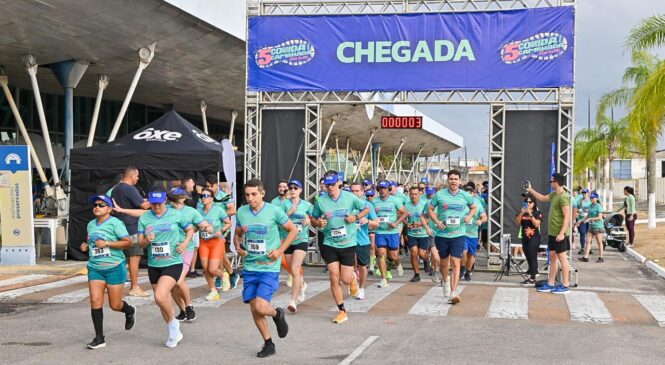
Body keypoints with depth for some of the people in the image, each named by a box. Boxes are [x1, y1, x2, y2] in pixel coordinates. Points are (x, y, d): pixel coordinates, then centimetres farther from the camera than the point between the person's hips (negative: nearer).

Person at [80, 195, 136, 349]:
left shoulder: (115, 223, -9)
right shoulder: (91, 224, 11)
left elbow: (128, 242, -14)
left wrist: (107, 243, -20)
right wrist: (86, 246, 5)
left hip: (114, 268, -5)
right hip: (95, 268, 5)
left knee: (115, 305, 2)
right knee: (95, 300, -7)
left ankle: (130, 311, 38)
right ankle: (99, 338, 1)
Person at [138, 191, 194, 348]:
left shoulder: (176, 215, -4)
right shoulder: (144, 219, 1)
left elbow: (190, 229, 9)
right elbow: (140, 243, 2)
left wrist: (185, 243, -9)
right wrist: (146, 240, -20)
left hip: (173, 263, -4)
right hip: (154, 265, 4)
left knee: (160, 296, -22)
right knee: (162, 301, 13)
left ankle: (173, 324, 4)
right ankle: (174, 332, 32)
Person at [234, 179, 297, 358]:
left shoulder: (274, 211, -9)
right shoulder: (241, 212, 1)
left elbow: (293, 230, 0)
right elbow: (237, 234, 17)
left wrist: (280, 250, -9)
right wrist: (238, 246, -4)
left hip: (269, 268, -4)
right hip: (250, 267, 4)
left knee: (260, 307, -15)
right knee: (254, 309, 5)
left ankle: (277, 314, 20)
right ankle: (268, 344, 23)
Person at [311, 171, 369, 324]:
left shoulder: (350, 197, -6)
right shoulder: (320, 201, -3)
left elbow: (366, 209, 8)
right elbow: (313, 218, 9)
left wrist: (356, 217, -10)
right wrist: (318, 222, -13)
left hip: (348, 243, -1)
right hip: (330, 244, 1)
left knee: (346, 279, -2)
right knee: (334, 278, -4)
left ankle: (353, 278, 37)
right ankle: (342, 311, 10)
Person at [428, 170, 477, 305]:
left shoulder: (465, 196, 2)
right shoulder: (440, 195, -1)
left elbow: (474, 207, 19)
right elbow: (430, 209, 8)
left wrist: (469, 216, -1)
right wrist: (436, 221, -8)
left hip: (458, 234, -1)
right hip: (442, 234, 1)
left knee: (455, 263, -11)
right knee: (444, 262, 15)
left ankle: (453, 293, -13)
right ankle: (445, 281, 45)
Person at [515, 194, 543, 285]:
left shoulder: (537, 213, -4)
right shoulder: (522, 213, 10)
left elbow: (537, 224, -16)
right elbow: (517, 223, -1)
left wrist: (530, 214, -21)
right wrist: (522, 213, -13)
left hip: (534, 238, -6)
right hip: (525, 238, 6)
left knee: (533, 257, -9)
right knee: (528, 258, 10)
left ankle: (532, 279, -10)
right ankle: (533, 272, 21)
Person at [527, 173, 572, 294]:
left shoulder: (563, 197, -19)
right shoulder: (553, 195, 10)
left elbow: (567, 217, -22)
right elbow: (542, 198, 30)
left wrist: (562, 233, -26)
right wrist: (530, 190, 26)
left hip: (559, 234, -10)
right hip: (552, 233, 10)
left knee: (562, 258, -3)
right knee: (553, 257, 13)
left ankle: (565, 285, 3)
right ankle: (550, 284, 19)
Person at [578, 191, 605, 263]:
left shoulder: (598, 206, -12)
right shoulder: (590, 206, 9)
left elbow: (600, 217, -18)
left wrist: (590, 219, -20)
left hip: (598, 226, -7)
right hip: (591, 226, 7)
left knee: (599, 242, 1)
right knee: (588, 241, 2)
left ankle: (601, 258, 9)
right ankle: (585, 257, 2)